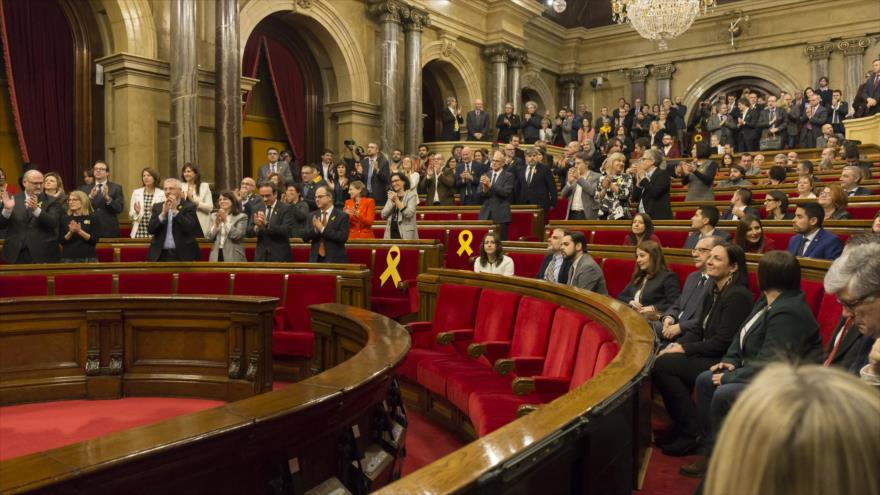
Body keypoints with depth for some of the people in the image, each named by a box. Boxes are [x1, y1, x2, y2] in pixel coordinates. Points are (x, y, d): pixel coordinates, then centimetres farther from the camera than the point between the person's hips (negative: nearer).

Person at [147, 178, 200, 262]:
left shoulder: (189, 206, 2)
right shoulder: (157, 207, 13)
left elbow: (190, 228, -13)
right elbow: (151, 230, 3)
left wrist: (175, 210, -13)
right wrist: (163, 213, -10)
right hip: (161, 255, 3)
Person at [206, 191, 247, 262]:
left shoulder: (241, 217, 1)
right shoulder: (214, 216, 14)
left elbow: (238, 236, -12)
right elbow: (208, 237, 7)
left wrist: (225, 220, -11)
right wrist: (216, 223, -7)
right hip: (216, 256, 4)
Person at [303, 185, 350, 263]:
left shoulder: (342, 216, -5)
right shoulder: (313, 216, 9)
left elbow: (343, 238, -15)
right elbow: (305, 238, 5)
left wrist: (323, 229, -18)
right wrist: (315, 229, -14)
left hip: (335, 260, -3)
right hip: (315, 259, 4)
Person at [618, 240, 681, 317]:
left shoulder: (668, 277, 4)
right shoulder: (638, 277, 27)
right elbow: (621, 297, 25)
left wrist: (654, 308, -17)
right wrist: (630, 301, 4)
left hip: (653, 317, -6)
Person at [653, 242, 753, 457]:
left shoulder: (737, 295, -17)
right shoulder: (712, 290, 11)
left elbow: (723, 342, -20)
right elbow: (700, 329, 15)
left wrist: (684, 349, -16)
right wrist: (677, 344, -3)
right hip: (709, 354, 9)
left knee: (662, 365, -19)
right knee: (662, 361, -7)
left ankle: (693, 433, -8)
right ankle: (679, 425, 6)